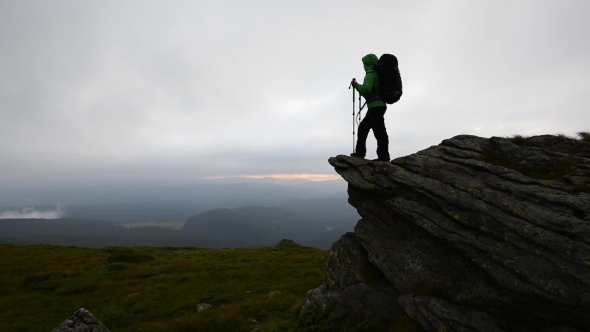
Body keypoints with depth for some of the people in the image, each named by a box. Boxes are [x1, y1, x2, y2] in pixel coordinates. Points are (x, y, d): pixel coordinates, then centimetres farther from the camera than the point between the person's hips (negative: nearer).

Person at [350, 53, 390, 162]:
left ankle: (383, 157, -9)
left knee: (379, 131, -10)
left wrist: (356, 85, -5)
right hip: (380, 105, 10)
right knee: (363, 127, 14)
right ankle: (360, 152, 16)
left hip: (375, 106, -10)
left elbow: (366, 90, -22)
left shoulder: (370, 74, -8)